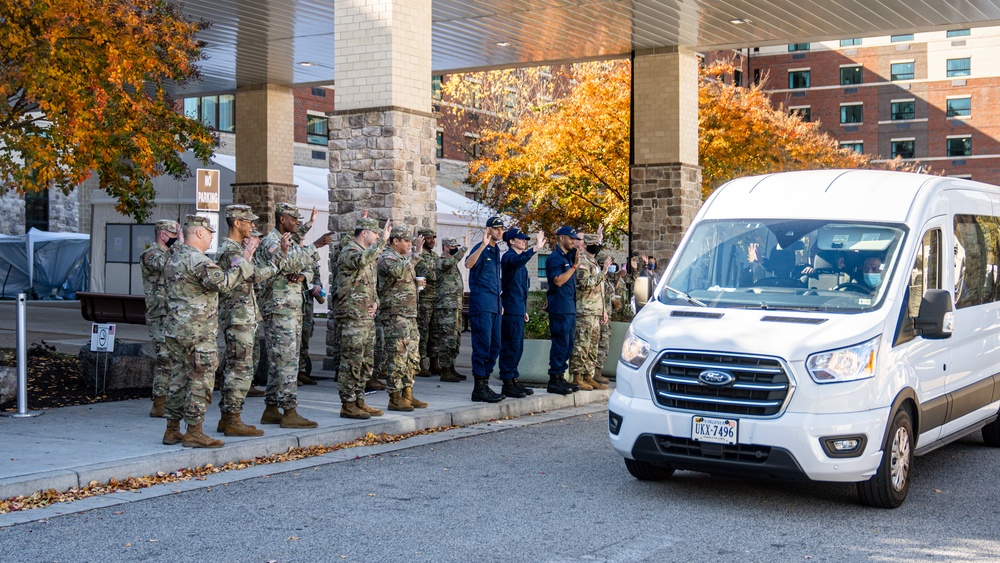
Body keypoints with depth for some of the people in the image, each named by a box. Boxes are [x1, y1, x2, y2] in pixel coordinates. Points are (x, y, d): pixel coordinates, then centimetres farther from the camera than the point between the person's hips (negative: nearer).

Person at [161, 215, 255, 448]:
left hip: (175, 330, 10)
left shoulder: (173, 258, 15)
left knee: (179, 379, 13)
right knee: (201, 381, -3)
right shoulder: (198, 260, -16)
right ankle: (194, 432, -1)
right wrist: (243, 261, -16)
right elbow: (223, 282, -24)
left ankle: (172, 430, 17)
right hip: (198, 332, -10)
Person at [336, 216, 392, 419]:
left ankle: (359, 402, 20)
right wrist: (383, 240, -33)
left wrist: (375, 303, 8)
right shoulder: (349, 252, -9)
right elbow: (362, 260, -34)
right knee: (351, 362, -7)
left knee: (365, 363, 12)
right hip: (353, 318, -10)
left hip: (368, 317, 10)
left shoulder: (369, 254, 20)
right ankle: (348, 405, -3)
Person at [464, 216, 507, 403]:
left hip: (494, 304, 9)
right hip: (481, 303, -9)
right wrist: (483, 245, -36)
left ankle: (485, 384, 18)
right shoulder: (481, 248, -8)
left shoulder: (496, 250, 18)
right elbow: (469, 264, -30)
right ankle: (479, 389, -6)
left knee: (494, 346, 11)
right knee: (482, 345, -9)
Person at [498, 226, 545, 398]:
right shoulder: (508, 256, -7)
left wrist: (524, 310, 23)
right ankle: (507, 384, -7)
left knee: (517, 347, 11)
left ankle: (514, 380, 17)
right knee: (511, 346, -9)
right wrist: (535, 249, -42)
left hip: (518, 309, 10)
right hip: (510, 310, -10)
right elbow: (518, 261, -34)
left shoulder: (520, 259, 21)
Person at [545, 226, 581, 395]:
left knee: (568, 345, 11)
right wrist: (574, 267, -17)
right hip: (559, 309, -9)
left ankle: (560, 376, 16)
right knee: (560, 344, -9)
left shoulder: (568, 257, 18)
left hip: (569, 308, 9)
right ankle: (554, 381, -6)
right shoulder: (554, 258, -9)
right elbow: (558, 280, -19)